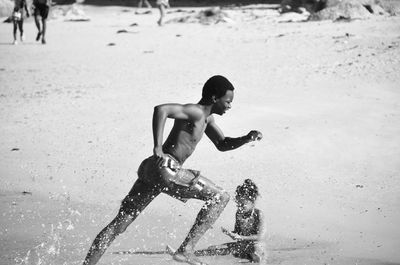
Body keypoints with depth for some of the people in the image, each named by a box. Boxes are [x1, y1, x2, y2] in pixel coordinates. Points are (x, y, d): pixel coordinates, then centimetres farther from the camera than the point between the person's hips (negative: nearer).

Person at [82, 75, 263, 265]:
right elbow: (161, 109, -24)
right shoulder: (195, 112, -10)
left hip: (149, 170, 10)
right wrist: (157, 147, -27)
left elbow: (222, 144, 32)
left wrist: (246, 139, 14)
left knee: (120, 223, 8)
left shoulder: (206, 117, 21)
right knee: (220, 197, -2)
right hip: (165, 167, -10)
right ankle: (186, 249, -8)